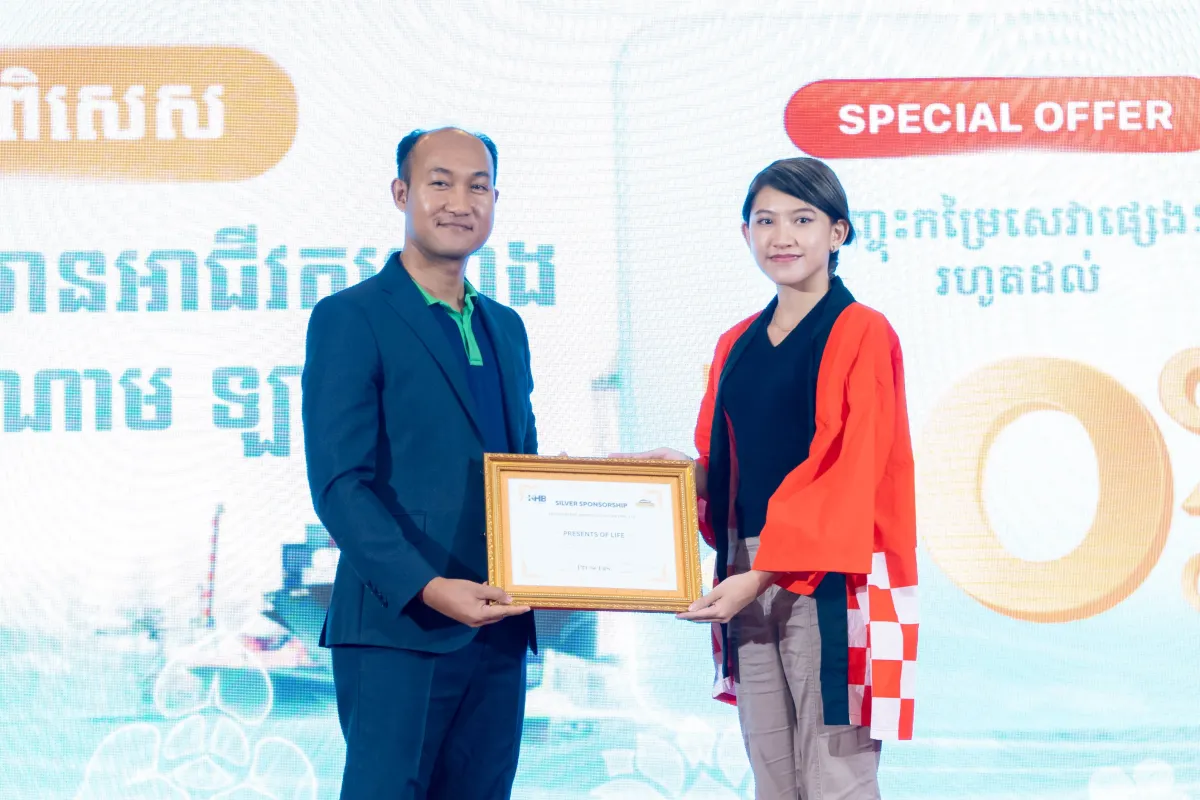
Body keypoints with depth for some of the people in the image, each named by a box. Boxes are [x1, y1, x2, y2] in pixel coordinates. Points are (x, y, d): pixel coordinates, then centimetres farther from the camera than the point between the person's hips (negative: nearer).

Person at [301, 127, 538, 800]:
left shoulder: (506, 328, 18)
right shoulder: (351, 319, -4)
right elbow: (340, 486, -12)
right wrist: (427, 588, -24)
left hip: (499, 635, 6)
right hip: (398, 631, -6)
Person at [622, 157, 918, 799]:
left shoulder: (862, 334, -4)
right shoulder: (737, 345, 15)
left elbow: (845, 473, -12)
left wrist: (764, 574, -18)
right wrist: (684, 469, -3)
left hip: (828, 583, -6)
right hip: (748, 580, 6)